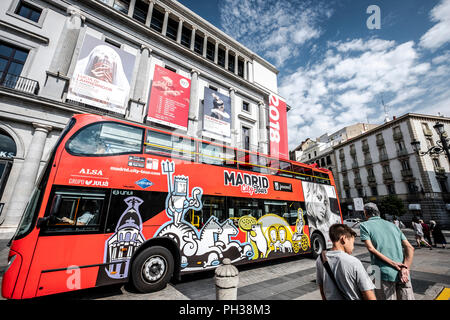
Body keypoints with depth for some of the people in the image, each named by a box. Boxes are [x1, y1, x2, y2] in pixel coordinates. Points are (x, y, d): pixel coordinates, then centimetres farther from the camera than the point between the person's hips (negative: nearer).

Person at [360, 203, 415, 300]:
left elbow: (371, 248, -11)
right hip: (403, 275, 5)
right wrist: (405, 268, -4)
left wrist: (393, 263, -10)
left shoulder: (364, 225, 1)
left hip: (385, 274, -5)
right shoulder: (393, 225, 16)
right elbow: (410, 248, 7)